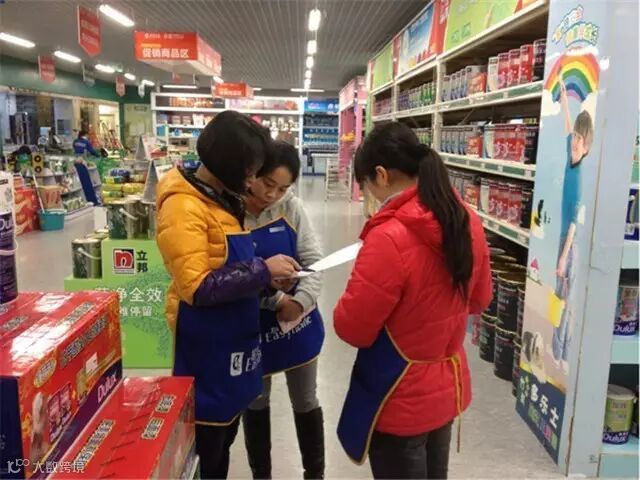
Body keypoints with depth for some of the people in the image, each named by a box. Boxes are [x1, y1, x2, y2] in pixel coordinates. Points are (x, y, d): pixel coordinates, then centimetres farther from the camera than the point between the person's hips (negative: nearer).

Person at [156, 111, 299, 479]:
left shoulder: (222, 200, 9)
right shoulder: (184, 206, -20)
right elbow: (197, 288, -25)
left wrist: (267, 278, -1)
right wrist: (262, 271, -22)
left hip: (232, 340, 9)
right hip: (207, 347, -9)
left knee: (224, 443, 24)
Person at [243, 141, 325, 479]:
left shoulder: (290, 208, -7)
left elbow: (313, 260, -7)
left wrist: (300, 302, -23)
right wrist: (275, 299, -25)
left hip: (299, 322, 2)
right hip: (251, 327, -2)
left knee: (305, 402, 17)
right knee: (255, 404, 19)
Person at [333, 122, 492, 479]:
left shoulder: (389, 237, -29)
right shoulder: (468, 222, -5)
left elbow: (351, 328, -20)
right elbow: (480, 300, 9)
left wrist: (362, 287, -2)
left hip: (401, 402, -7)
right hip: (448, 388, 7)